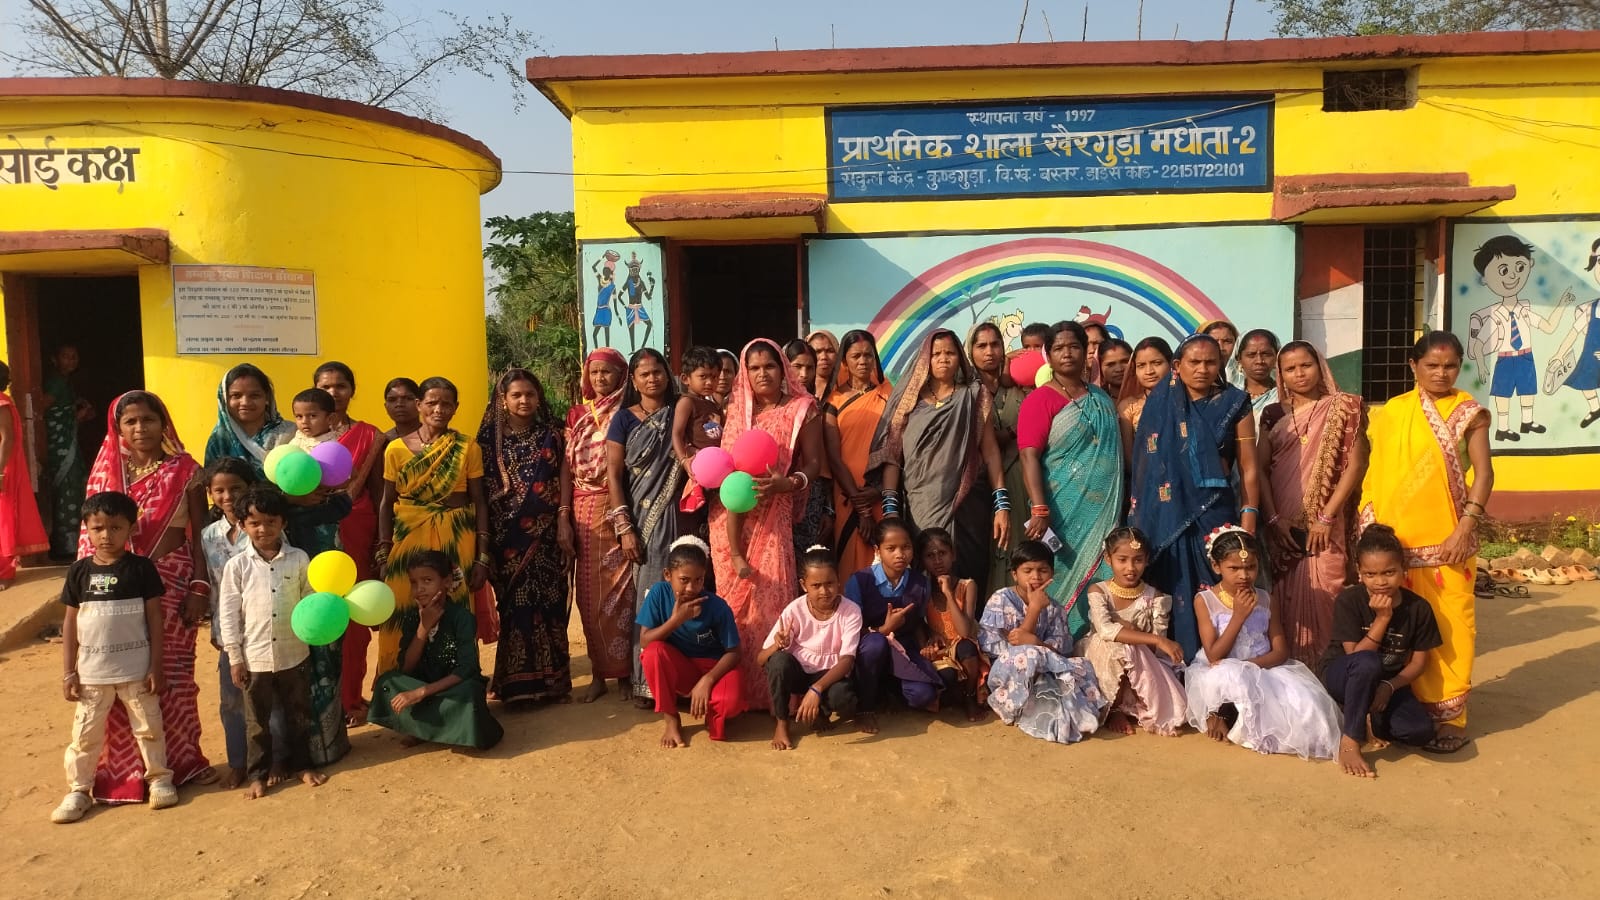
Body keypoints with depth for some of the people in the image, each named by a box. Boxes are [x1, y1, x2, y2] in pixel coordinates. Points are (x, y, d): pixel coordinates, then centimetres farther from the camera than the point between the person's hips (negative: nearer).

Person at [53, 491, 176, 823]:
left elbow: (154, 619, -3)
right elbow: (70, 623, 4)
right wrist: (69, 672, 2)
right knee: (86, 733, 8)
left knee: (148, 727, 9)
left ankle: (159, 778, 23)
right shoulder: (79, 571, 0)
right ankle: (78, 790, 21)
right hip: (91, 671, 2)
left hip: (137, 669, -2)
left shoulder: (141, 568, -6)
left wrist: (156, 667, -6)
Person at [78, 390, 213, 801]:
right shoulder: (106, 471, 5)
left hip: (173, 582, -2)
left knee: (171, 673, 5)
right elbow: (91, 534, 7)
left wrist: (200, 587, -6)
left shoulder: (185, 471, -1)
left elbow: (199, 535, -1)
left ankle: (178, 760, 20)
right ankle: (126, 767, 18)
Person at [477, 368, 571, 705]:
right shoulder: (489, 438, 3)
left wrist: (564, 525, -6)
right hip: (507, 536, 0)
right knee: (514, 606, 0)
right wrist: (484, 538, -3)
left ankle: (552, 680, 9)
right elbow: (481, 491, 2)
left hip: (545, 533, 1)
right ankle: (517, 683, 8)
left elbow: (563, 482, 3)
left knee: (548, 605, 1)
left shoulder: (551, 434, 6)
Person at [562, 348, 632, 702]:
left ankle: (623, 671, 10)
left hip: (619, 508, -3)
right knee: (589, 593, 7)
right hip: (584, 511, 4)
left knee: (618, 590, -2)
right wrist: (564, 516, -1)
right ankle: (598, 671, 17)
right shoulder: (576, 415, 11)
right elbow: (567, 466, 8)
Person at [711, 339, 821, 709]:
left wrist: (786, 483, -24)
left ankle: (769, 689, 1)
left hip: (775, 517, -2)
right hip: (733, 517, 3)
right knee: (734, 595, 2)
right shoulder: (737, 408, 11)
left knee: (771, 597, -7)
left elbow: (813, 463, -3)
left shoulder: (802, 409, 2)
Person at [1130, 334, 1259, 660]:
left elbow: (1248, 468, 0)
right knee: (1172, 591, 3)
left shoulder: (1234, 404, 2)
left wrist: (1248, 522, -7)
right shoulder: (1159, 405, 5)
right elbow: (1142, 464, 8)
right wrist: (1140, 515, 3)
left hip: (1215, 512, -1)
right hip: (1167, 514, 1)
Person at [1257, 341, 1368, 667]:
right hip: (1283, 526, 2)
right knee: (1286, 597, 4)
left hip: (1325, 525, -2)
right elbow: (1260, 469, 3)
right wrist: (1272, 518, -7)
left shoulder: (1343, 408, 2)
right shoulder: (1274, 415, 9)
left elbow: (1355, 465, -5)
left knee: (1322, 597, -6)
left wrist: (1326, 517, -10)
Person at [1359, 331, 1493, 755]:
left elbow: (1483, 472, -4)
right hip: (1397, 537, 3)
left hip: (1446, 537, -3)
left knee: (1447, 624, 0)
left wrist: (1466, 527, -13)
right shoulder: (1390, 413, 8)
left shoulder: (1468, 412, 0)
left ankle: (1449, 715, 10)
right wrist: (1370, 527, 6)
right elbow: (1377, 474, 10)